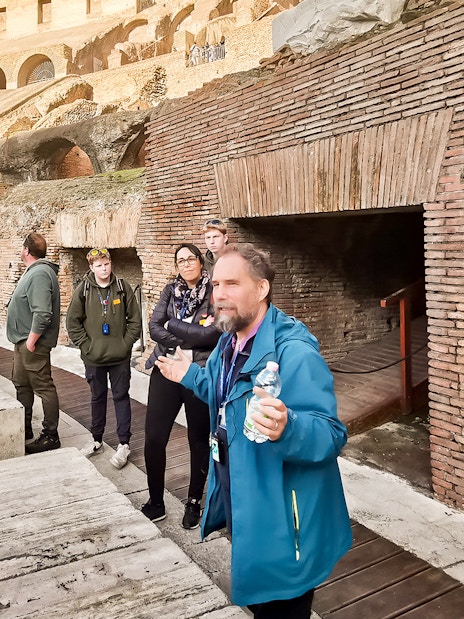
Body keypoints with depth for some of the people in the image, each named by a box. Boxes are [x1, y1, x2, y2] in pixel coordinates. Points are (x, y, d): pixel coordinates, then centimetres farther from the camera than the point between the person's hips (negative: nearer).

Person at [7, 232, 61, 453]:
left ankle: (50, 436, 6)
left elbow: (43, 314, -28)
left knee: (43, 387, -3)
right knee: (21, 385, 19)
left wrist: (31, 341, -21)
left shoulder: (40, 274, -20)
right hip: (23, 341, 11)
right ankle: (24, 429, 33)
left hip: (33, 343, -11)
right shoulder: (33, 271, 13)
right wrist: (23, 341, 18)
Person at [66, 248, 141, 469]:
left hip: (120, 357, -1)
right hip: (94, 357, 1)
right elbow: (72, 322, 0)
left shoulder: (123, 287, -4)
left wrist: (126, 343, -6)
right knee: (98, 397, 15)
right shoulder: (83, 290, -4)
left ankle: (124, 444, 13)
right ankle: (96, 439, 31)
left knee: (121, 396, 5)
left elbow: (135, 319, 0)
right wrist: (86, 345, -6)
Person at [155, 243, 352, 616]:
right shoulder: (231, 342, 3)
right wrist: (190, 375, 17)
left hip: (281, 522, -9)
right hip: (238, 503, 9)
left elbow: (332, 434, -31)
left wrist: (287, 428, -50)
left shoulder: (294, 352, -28)